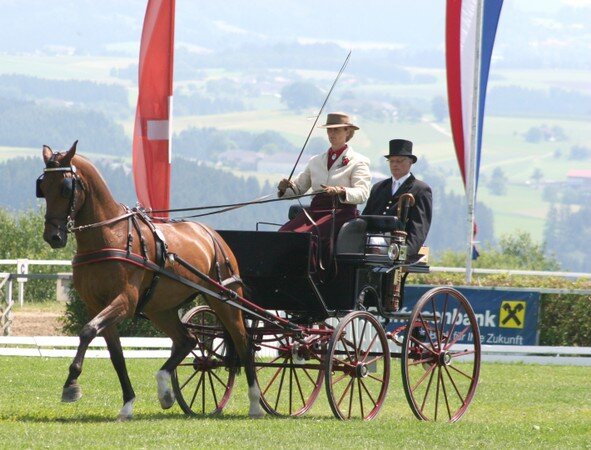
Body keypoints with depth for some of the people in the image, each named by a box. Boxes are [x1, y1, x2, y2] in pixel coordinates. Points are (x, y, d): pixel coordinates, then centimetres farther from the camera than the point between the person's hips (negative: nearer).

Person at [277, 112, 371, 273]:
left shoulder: (358, 161, 8)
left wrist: (341, 191, -29)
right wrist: (285, 187, -1)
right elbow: (299, 187, 24)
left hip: (340, 212, -5)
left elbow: (362, 193, -8)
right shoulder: (316, 161, 26)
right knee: (283, 235, -25)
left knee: (305, 236, -34)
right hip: (314, 210, 5)